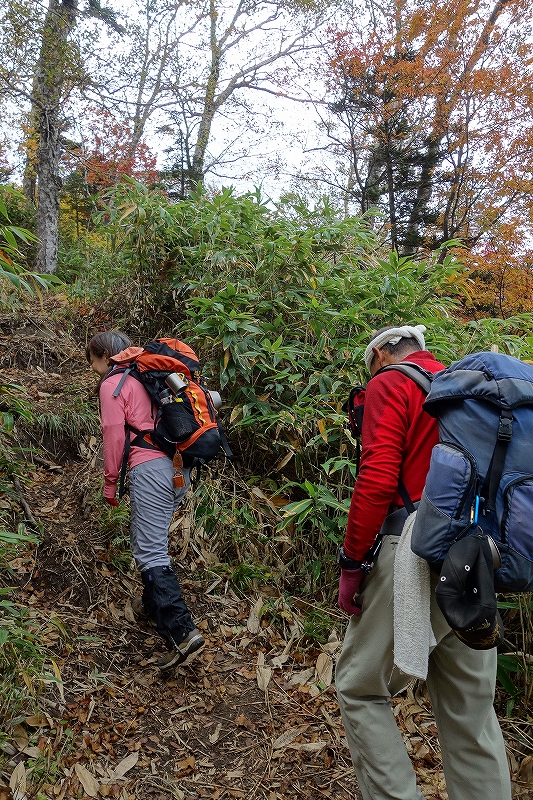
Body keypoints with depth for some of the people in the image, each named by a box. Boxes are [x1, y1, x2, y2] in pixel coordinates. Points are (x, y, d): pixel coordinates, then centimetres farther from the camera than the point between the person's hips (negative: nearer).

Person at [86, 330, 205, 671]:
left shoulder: (112, 384, 1)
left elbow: (114, 437, -4)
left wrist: (110, 483, 5)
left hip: (150, 469, -9)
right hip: (180, 466, 9)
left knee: (151, 552, -9)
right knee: (151, 539, 23)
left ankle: (182, 632, -17)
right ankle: (154, 605, 36)